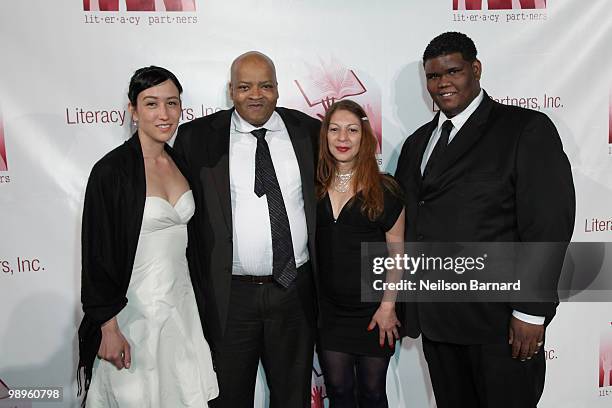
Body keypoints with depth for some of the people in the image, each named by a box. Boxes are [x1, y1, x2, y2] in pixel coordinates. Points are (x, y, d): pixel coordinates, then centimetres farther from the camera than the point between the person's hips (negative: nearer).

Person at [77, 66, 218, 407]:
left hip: (182, 303, 6)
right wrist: (109, 328, -13)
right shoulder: (112, 171, -15)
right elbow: (98, 254, -13)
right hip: (134, 307, -5)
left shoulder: (181, 162, 4)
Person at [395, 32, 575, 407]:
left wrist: (531, 312, -15)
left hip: (500, 320, -5)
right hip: (434, 318, 5)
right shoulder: (417, 143, 12)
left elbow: (549, 224, -12)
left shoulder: (527, 129, -6)